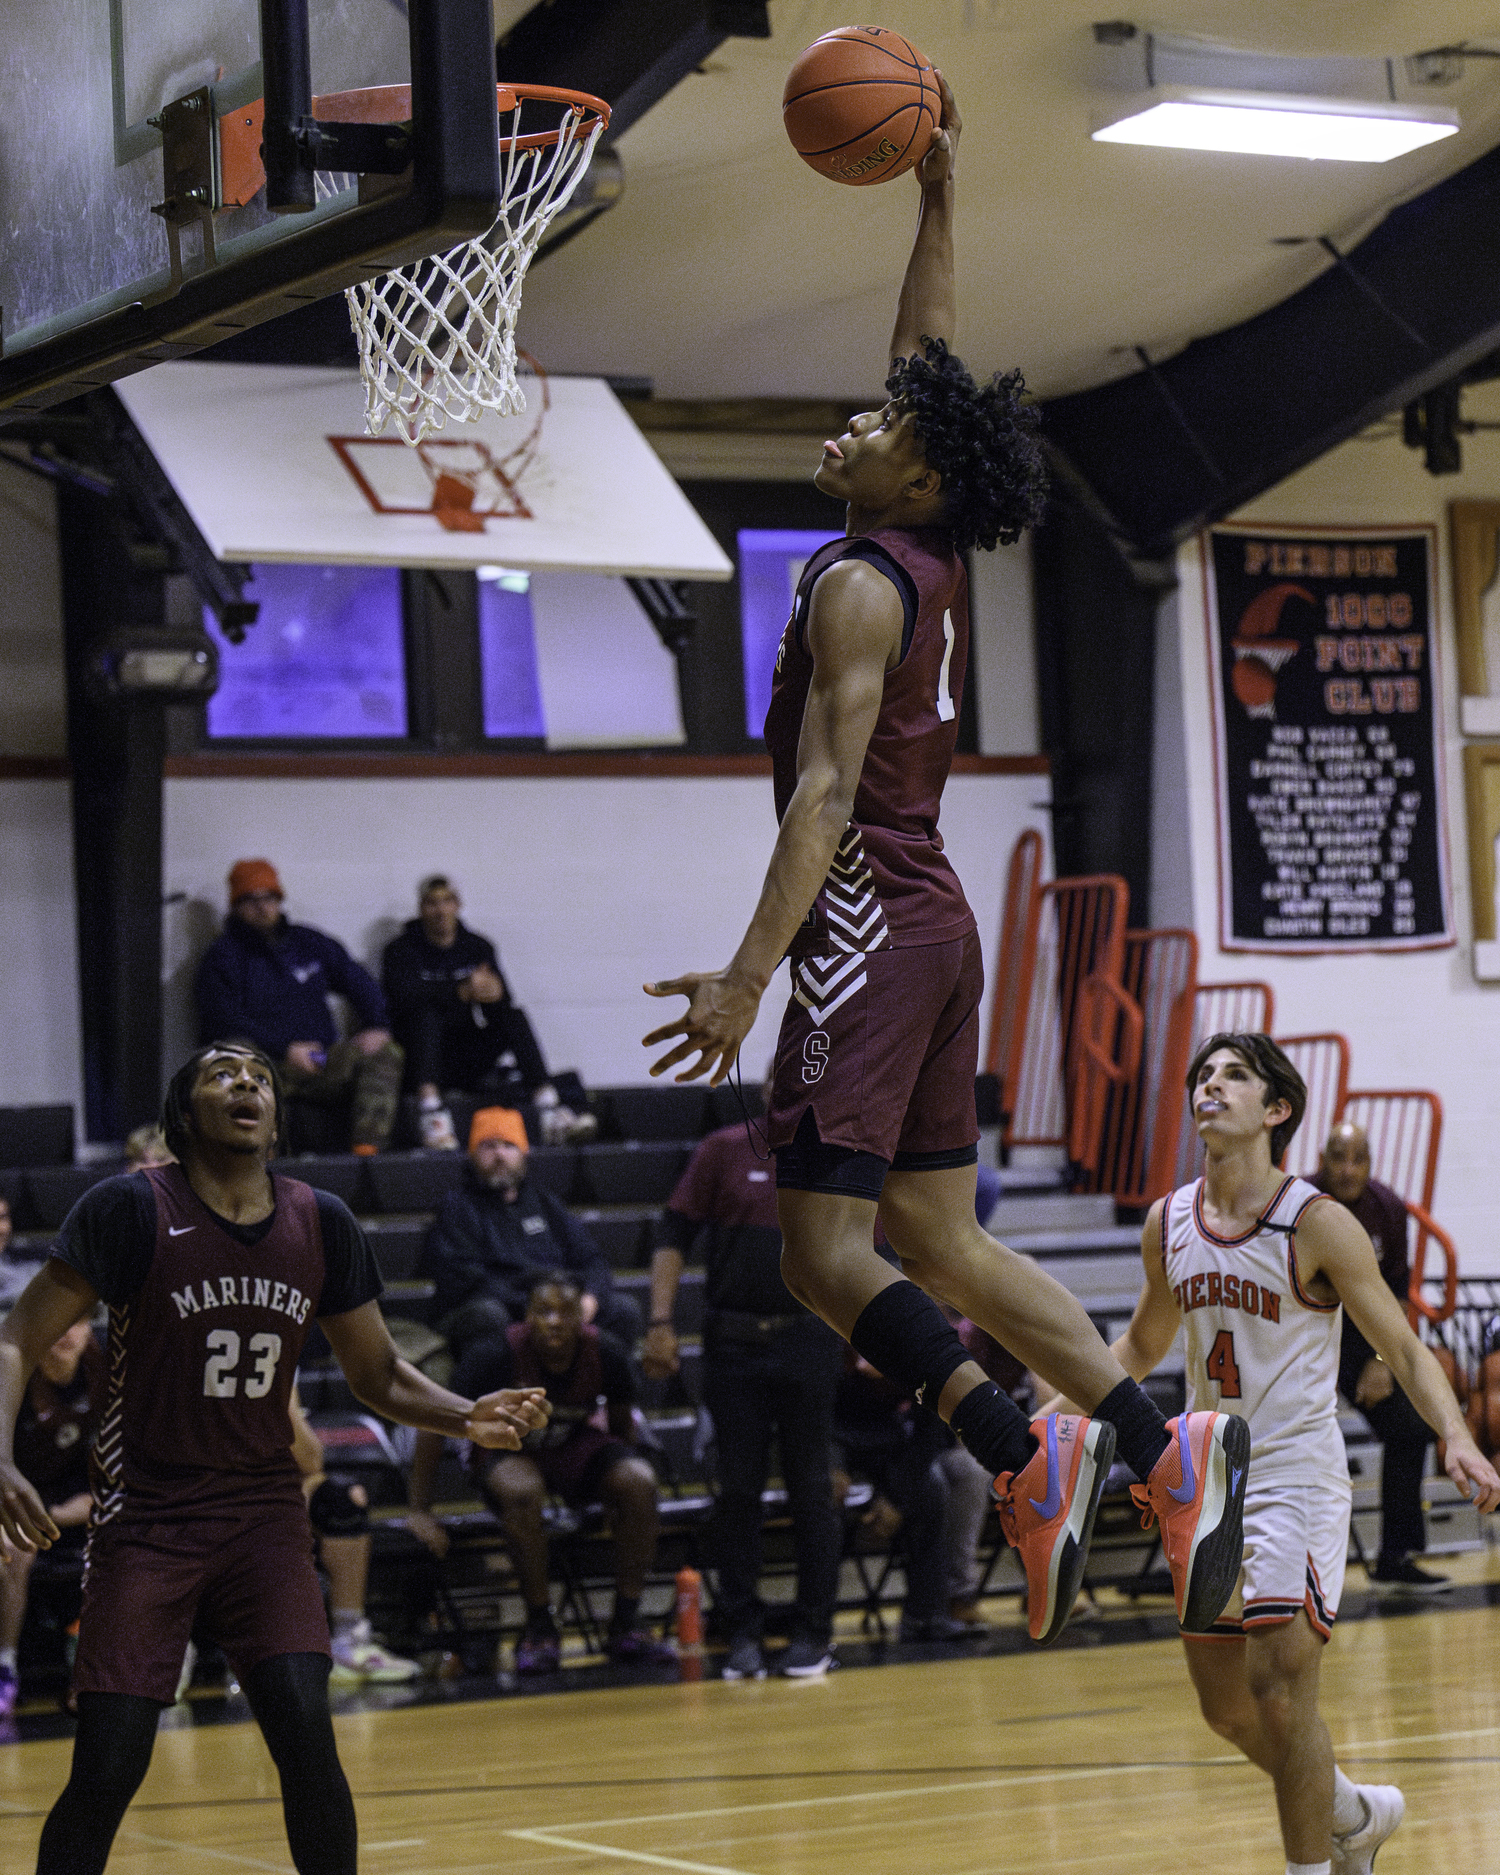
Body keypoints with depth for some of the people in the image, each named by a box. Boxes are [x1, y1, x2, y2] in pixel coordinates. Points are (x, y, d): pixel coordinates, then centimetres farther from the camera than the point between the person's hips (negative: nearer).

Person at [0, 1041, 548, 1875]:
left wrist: (467, 1417, -9)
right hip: (147, 1515, -3)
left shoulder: (323, 1226, 2)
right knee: (107, 1770, -8)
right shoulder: (132, 1210, -10)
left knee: (306, 1736, -13)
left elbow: (379, 1374, 11)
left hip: (264, 1509, 3)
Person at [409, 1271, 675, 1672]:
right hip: (506, 1447, -3)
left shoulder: (606, 1355, -17)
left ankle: (626, 1624, -15)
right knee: (522, 1490, -38)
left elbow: (622, 1422, 5)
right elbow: (436, 1425, -17)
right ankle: (539, 1627, -23)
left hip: (577, 1443, 3)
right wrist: (420, 1511, -16)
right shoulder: (497, 1357, -25)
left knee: (641, 1482, -27)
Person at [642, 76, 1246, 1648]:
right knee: (937, 1241, 9)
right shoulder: (935, 567, 12)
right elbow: (935, 370, 27)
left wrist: (748, 973, -25)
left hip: (868, 926, -9)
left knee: (823, 1250, -10)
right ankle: (1165, 1453, 3)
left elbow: (829, 790, -21)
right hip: (930, 924, 9)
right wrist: (937, 202, 29)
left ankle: (1027, 1455, -22)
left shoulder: (861, 584, -12)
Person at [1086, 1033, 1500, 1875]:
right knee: (1226, 1706, 12)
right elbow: (1142, 1346, 20)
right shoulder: (1168, 1222, 4)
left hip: (1295, 1481, -6)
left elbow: (1404, 1348, -10)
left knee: (1278, 1693, -13)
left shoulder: (1318, 1224, -13)